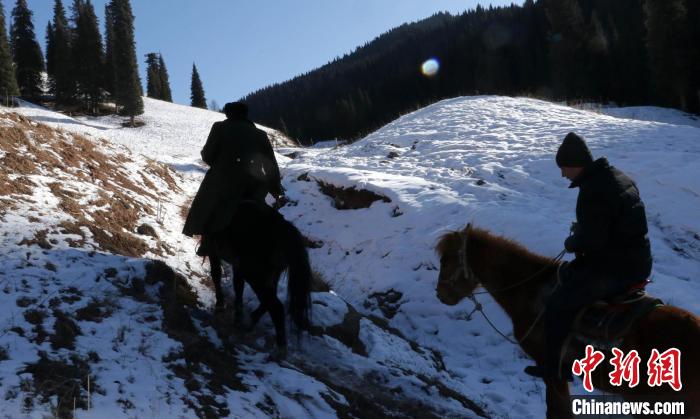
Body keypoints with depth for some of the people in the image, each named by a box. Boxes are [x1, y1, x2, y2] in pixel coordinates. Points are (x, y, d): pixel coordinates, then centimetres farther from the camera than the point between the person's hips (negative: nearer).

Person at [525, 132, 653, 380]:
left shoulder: (592, 190, -24)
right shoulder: (619, 177, 7)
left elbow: (591, 240, -25)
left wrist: (571, 243, -5)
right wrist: (582, 226, 10)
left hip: (615, 268, -10)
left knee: (558, 305, 0)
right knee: (568, 274, 29)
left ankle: (552, 368, 11)